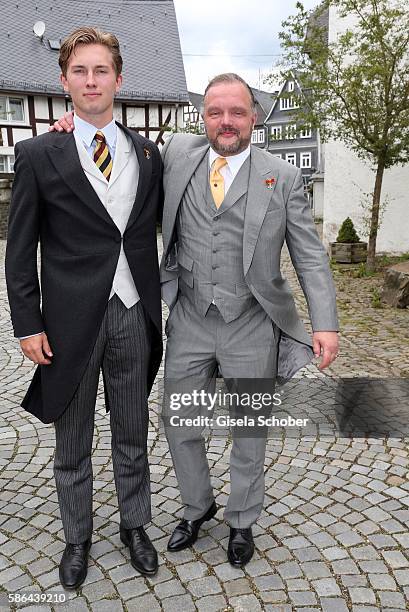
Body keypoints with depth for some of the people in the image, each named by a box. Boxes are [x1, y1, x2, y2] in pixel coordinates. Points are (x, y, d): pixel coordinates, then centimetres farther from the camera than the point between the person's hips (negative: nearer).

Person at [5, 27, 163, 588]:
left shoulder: (148, 153, 6)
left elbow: (155, 229, 11)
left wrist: (159, 304, 3)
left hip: (133, 315, 2)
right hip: (70, 321, -2)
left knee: (132, 436, 16)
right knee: (72, 445, 14)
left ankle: (135, 526, 38)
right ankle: (77, 537, 36)